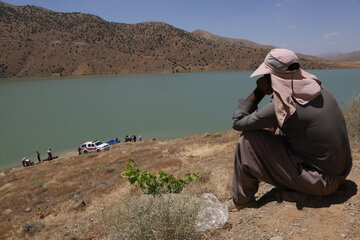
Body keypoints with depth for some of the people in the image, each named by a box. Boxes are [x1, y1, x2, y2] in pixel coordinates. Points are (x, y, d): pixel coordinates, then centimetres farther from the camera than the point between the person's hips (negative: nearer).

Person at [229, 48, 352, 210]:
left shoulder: (283, 107, -25)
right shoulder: (317, 88, -1)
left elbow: (237, 122, -15)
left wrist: (259, 91, -12)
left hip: (319, 183, -8)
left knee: (247, 139, -12)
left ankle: (242, 200, 7)